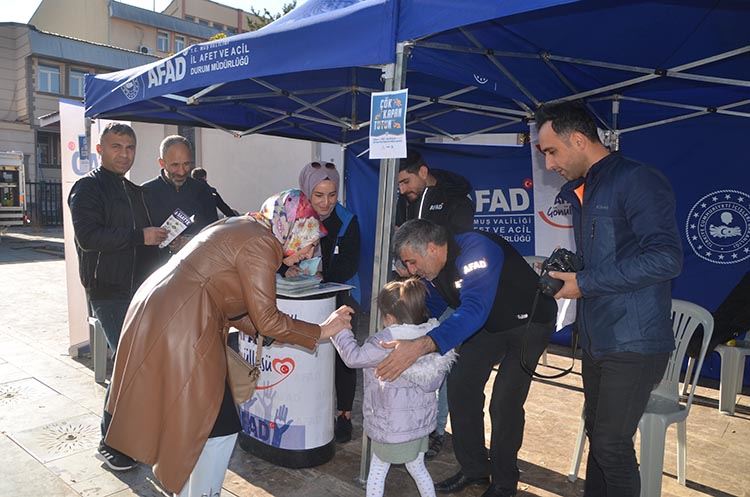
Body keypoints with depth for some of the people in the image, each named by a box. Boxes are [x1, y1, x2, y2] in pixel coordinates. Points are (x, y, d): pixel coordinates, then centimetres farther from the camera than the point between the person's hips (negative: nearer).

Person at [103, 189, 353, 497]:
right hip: (178, 326, -10)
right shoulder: (261, 244, -13)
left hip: (156, 314, 10)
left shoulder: (243, 229, 16)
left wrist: (271, 333, 16)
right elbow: (266, 320, -13)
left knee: (188, 419, 22)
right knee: (220, 428, 2)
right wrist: (320, 331, -3)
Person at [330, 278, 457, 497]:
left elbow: (353, 357, -20)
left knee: (377, 470, 15)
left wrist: (339, 329, -8)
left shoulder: (388, 341, -27)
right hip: (422, 420, 6)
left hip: (393, 424, -6)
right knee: (417, 467, 26)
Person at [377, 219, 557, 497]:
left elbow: (474, 310, -52)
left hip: (529, 321, -7)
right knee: (460, 385, -1)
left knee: (505, 401, -13)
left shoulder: (477, 250, -36)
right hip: (489, 323, 7)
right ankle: (474, 468, 17)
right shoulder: (432, 266, -10)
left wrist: (421, 346, -63)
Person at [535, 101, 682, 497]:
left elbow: (666, 258, -25)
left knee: (611, 445, 0)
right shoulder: (575, 192, 13)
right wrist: (561, 271, 4)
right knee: (597, 434, 19)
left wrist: (586, 283, -20)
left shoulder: (636, 180, -14)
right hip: (596, 340, 8)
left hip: (633, 342, -8)